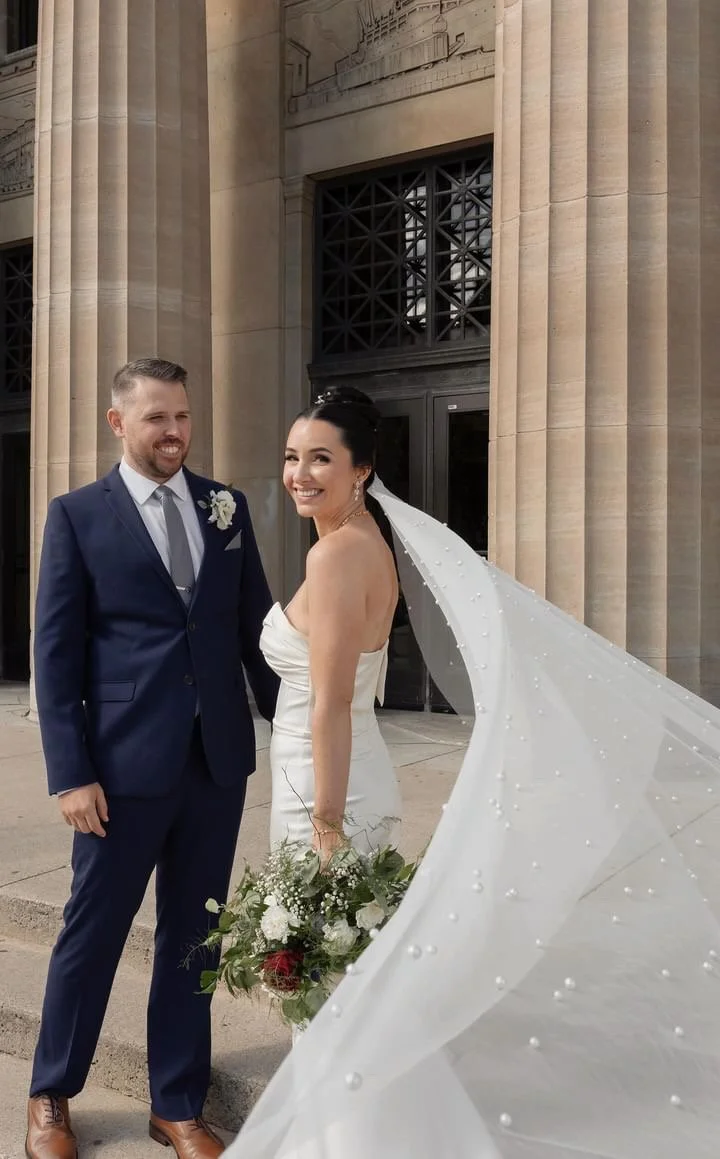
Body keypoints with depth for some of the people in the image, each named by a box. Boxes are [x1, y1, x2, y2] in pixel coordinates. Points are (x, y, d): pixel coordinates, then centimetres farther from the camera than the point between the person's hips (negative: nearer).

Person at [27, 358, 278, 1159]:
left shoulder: (225, 507, 7)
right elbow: (55, 651, -5)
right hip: (126, 764, -3)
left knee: (193, 936, 14)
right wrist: (70, 774, -9)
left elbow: (255, 624, 9)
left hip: (219, 761, 3)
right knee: (92, 933, 11)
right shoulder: (77, 515, -2)